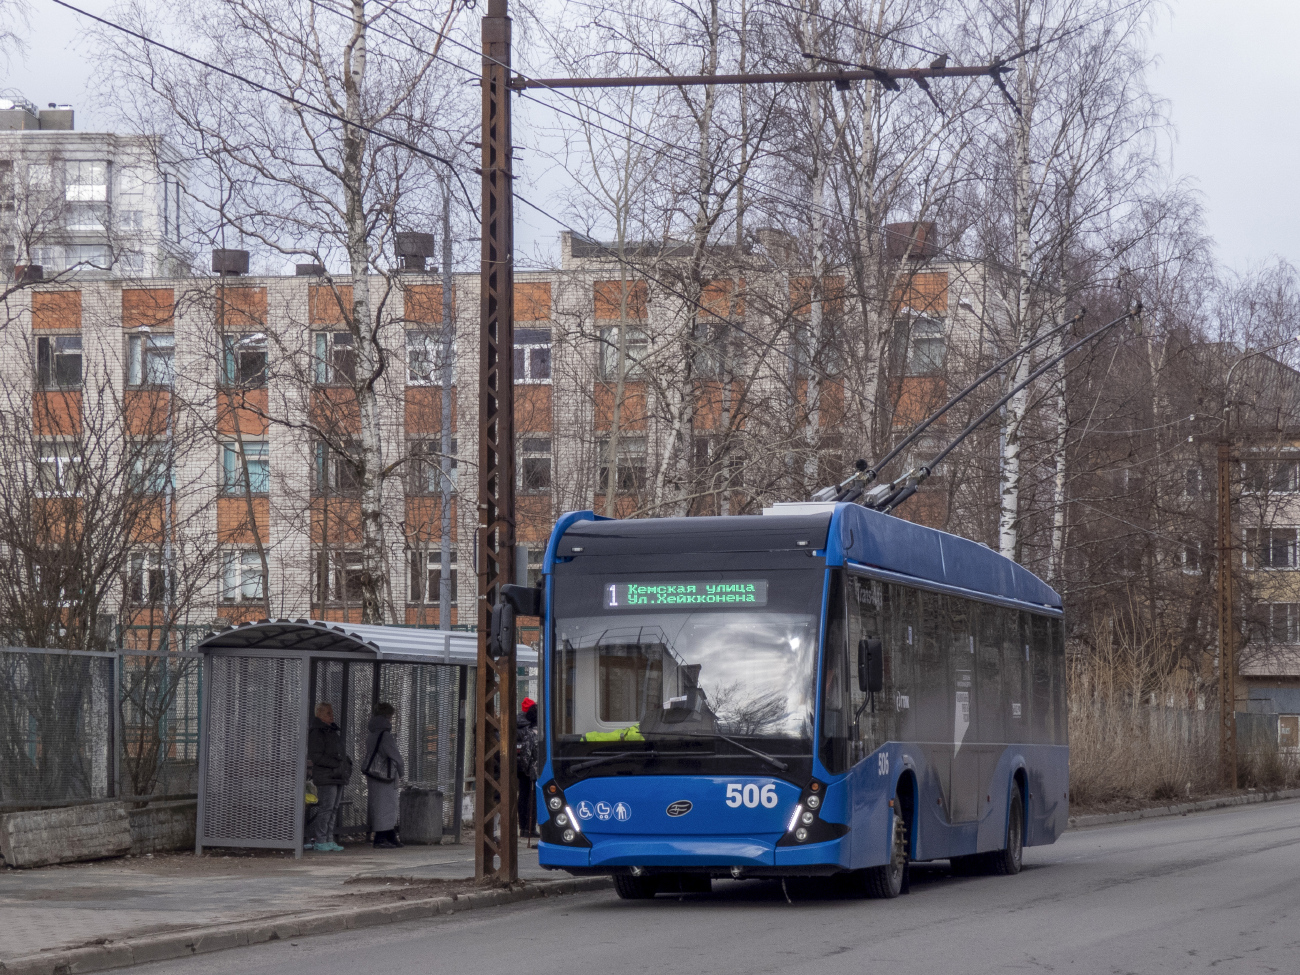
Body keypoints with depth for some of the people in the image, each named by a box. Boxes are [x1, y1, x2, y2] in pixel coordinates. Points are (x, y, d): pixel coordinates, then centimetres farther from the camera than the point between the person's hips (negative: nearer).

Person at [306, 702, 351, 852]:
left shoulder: (334, 731, 20)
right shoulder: (316, 733, -9)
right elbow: (316, 756, -15)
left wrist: (347, 764, 9)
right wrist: (336, 764, -18)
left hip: (337, 777, 9)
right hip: (325, 776, -9)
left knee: (333, 809, 9)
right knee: (325, 807, -11)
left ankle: (328, 839, 12)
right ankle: (320, 841, -9)